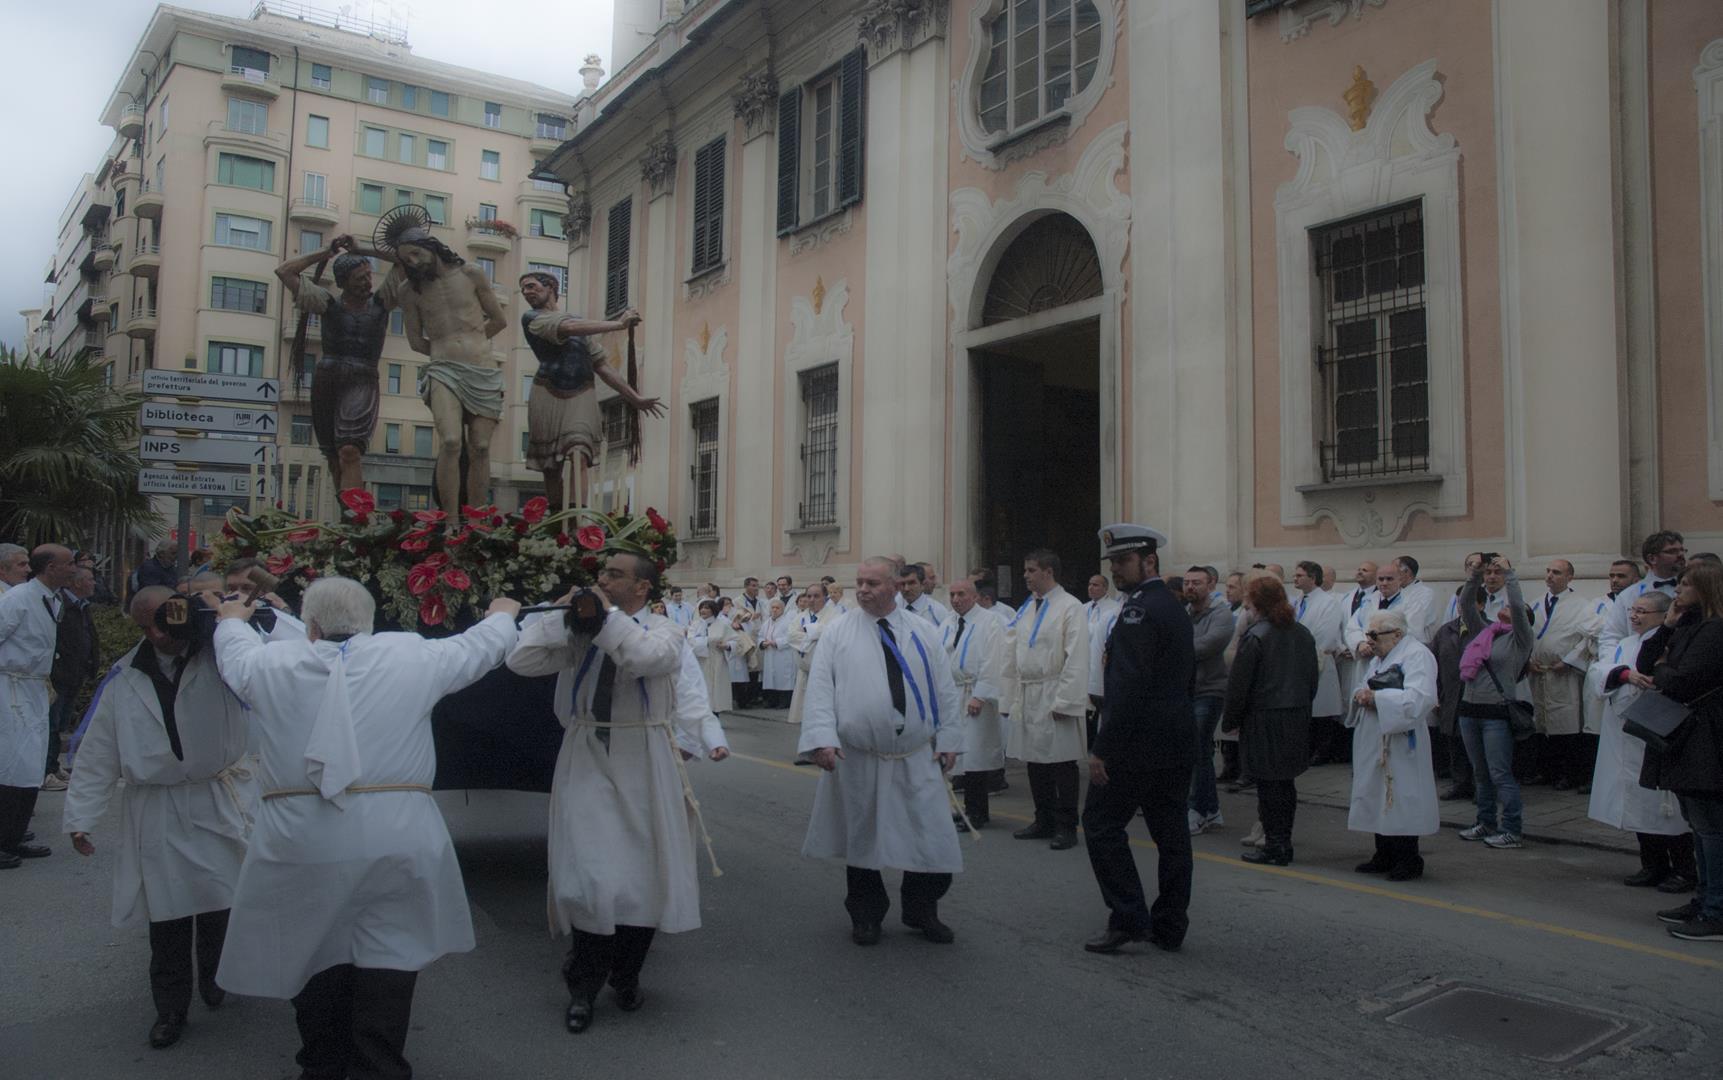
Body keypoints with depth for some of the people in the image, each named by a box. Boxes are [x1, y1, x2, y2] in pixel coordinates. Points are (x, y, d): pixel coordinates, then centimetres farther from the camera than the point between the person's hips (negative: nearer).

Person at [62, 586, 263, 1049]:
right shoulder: (125, 678, 4)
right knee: (167, 914, 5)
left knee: (221, 900, 3)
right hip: (157, 814, 1)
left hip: (220, 804, -1)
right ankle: (170, 1008, 21)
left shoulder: (221, 655, -2)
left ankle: (214, 974, 31)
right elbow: (99, 753, 7)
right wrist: (81, 816, 4)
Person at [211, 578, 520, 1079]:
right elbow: (478, 647, 17)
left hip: (301, 838, 2)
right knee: (389, 953, 5)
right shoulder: (409, 657, 1)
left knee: (315, 950, 15)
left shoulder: (273, 664, 5)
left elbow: (235, 653, 28)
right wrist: (502, 616, 39)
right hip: (395, 835, -1)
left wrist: (231, 620, 51)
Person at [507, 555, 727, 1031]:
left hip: (642, 763, 0)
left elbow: (646, 657, -26)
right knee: (587, 873, -3)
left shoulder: (663, 631, -2)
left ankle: (626, 977, 31)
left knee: (643, 872, 9)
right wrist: (560, 613, -7)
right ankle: (584, 986, 18)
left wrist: (609, 616, -15)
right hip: (586, 760, 1)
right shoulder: (577, 630, 4)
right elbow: (521, 661, -5)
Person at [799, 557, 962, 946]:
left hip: (918, 760, 2)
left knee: (932, 837, 3)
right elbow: (820, 688, -6)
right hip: (857, 758, -1)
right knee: (861, 838, 10)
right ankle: (865, 915, 28)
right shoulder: (837, 633, 0)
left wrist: (948, 738, 4)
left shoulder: (923, 633, 7)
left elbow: (944, 689, 9)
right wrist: (822, 738, -17)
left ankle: (921, 911, 25)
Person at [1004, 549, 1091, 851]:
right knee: (1035, 762, 13)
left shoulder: (1070, 608, -9)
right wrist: (1015, 697, 9)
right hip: (1027, 695, 7)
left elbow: (1076, 659, -13)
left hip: (1054, 697, -7)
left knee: (1061, 763, 0)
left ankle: (1066, 826, 11)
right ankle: (1044, 821, 26)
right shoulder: (1026, 608, 12)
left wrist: (1065, 701, -17)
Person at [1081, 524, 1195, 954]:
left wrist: (1102, 749, -21)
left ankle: (1128, 918, 1)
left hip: (1138, 741, -9)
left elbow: (1129, 687, -23)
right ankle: (1169, 926, 17)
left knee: (1102, 823, 0)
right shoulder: (1175, 607, 15)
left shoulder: (1139, 610, -16)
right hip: (1177, 740, 9)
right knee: (1170, 829, 10)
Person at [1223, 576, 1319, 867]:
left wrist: (1231, 720, -2)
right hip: (1297, 718, 7)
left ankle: (1274, 846, 3)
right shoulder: (1303, 634, 6)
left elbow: (1239, 683, -12)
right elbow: (1313, 678, 14)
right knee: (1287, 782, 14)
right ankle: (1284, 842, 21)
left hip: (1264, 719, -7)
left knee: (1269, 785, 0)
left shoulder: (1255, 636, -14)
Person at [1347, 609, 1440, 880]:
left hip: (1401, 748, -8)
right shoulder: (1377, 657, 16)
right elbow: (1362, 688, 22)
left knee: (1400, 801, -3)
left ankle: (1408, 860, 9)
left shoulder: (1417, 655, -11)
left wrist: (1376, 698, -21)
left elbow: (1420, 698, -25)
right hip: (1374, 743, 9)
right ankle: (1385, 856, 22)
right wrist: (1361, 694, -3)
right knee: (1378, 799, 12)